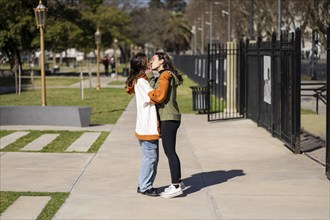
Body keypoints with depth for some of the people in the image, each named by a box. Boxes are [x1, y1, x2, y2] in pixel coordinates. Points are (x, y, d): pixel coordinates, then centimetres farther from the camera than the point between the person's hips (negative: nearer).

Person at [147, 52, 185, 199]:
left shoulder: (165, 75, -11)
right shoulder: (168, 75, 19)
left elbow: (159, 96, -19)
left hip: (168, 119, -10)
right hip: (169, 118, 10)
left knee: (170, 152, -6)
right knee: (170, 152, 15)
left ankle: (176, 186, -3)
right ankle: (177, 182, 23)